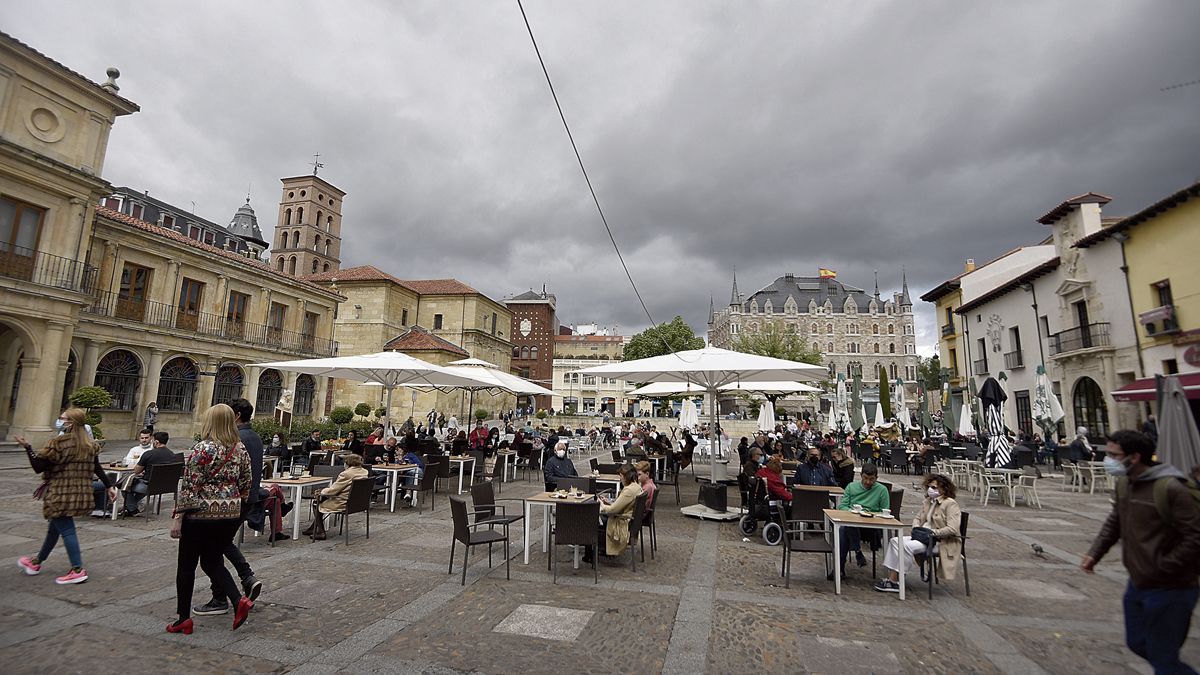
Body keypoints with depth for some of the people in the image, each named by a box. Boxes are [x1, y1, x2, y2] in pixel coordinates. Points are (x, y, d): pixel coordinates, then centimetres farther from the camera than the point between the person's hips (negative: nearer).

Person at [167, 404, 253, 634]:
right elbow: (247, 483, 9)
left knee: (186, 565, 12)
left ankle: (183, 619, 20)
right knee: (213, 562, 17)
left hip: (201, 514, -5)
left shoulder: (203, 449, -15)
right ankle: (238, 600, 0)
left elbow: (189, 487, -15)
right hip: (231, 514, 6)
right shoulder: (241, 449, 4)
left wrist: (178, 516, -8)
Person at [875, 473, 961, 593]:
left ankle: (894, 581, -18)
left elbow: (952, 529, -19)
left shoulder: (950, 504, -11)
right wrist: (916, 528, 2)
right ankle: (891, 577, -16)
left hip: (941, 542, -8)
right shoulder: (927, 501, 14)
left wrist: (932, 532, -19)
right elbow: (918, 518, 23)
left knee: (907, 546, -27)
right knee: (895, 541, -11)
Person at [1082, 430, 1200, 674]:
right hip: (1137, 585, 7)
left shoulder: (1170, 488, -22)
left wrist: (1162, 567, -18)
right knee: (1138, 644, 22)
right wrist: (1094, 553, 3)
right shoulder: (1124, 483, 2)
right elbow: (1114, 522, 12)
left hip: (1168, 590, -7)